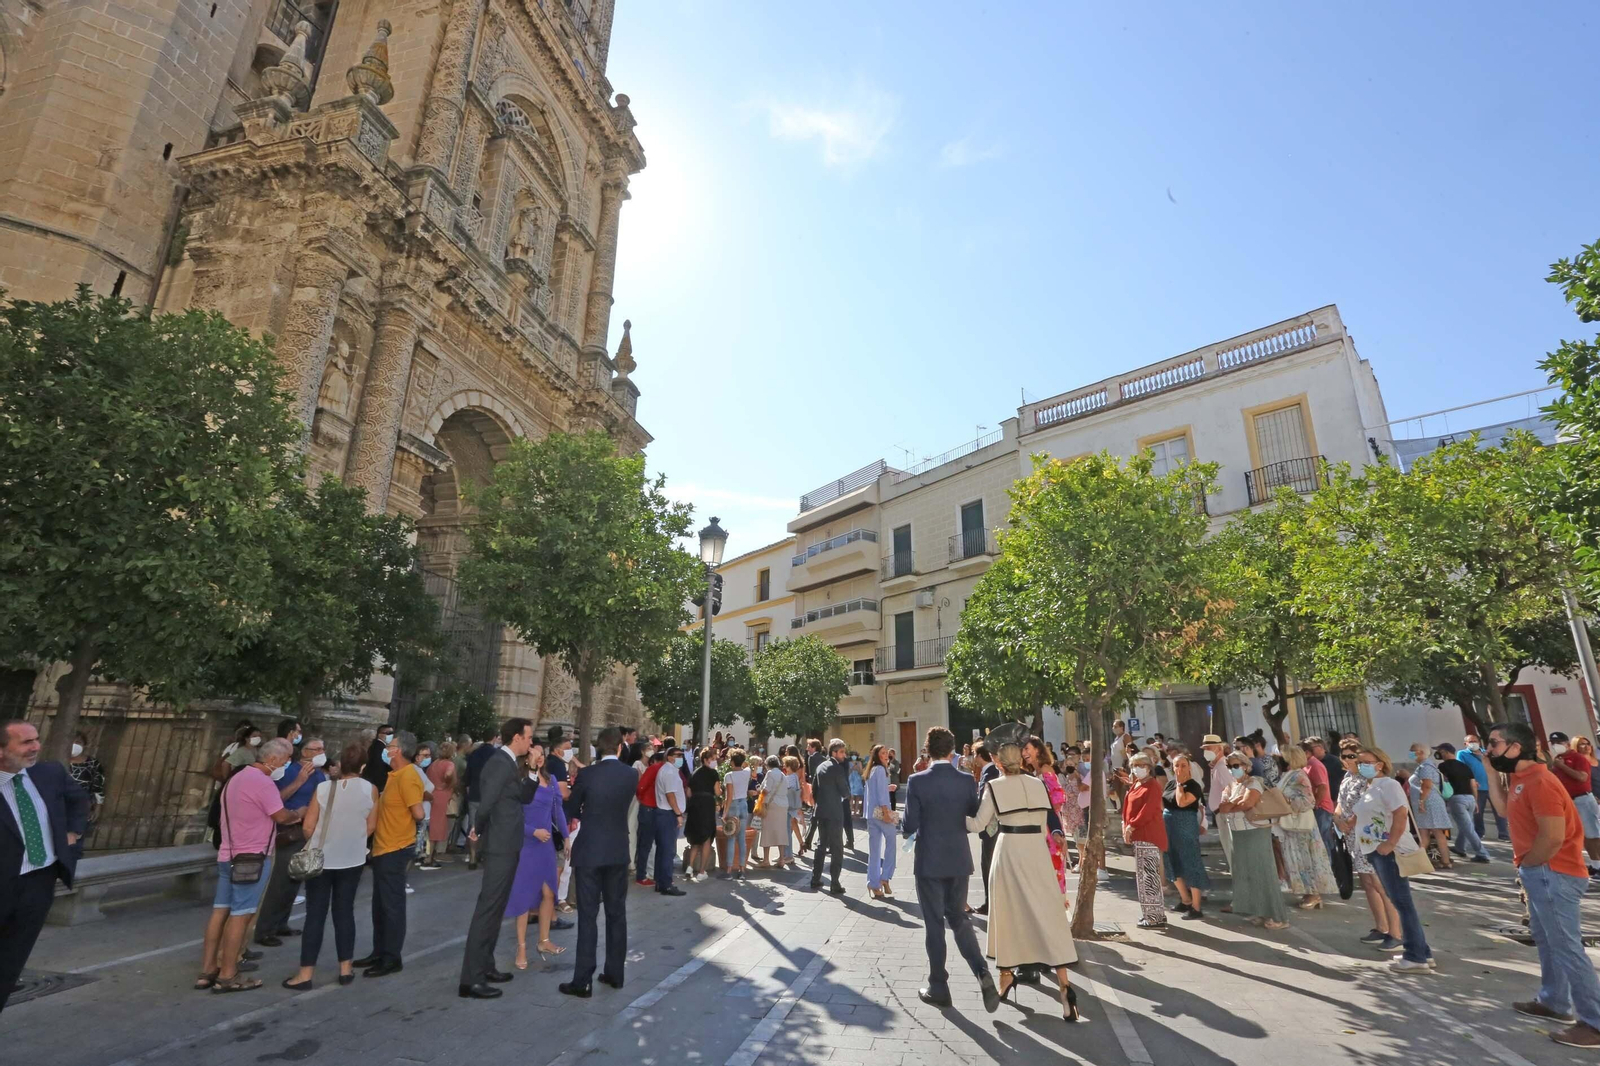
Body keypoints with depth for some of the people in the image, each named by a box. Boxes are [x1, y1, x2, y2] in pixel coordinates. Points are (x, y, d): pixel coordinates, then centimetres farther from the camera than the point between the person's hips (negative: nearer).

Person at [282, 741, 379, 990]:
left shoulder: (323, 788, -13)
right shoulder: (370, 789, -10)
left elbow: (308, 827, -7)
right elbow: (370, 826, 0)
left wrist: (316, 846, 14)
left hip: (321, 858, -1)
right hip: (353, 860, 1)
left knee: (315, 914, 6)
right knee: (344, 912, 12)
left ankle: (305, 973, 9)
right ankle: (346, 968, 19)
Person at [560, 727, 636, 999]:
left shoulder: (587, 774, -12)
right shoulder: (632, 775, -4)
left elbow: (571, 810, 2)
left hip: (590, 851, -3)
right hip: (618, 851, 3)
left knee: (588, 916, 2)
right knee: (617, 913, 13)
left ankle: (582, 981, 6)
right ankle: (615, 973, 23)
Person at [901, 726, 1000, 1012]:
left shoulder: (917, 781, -15)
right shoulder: (967, 781, -5)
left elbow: (909, 827, -15)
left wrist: (902, 825, 8)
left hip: (929, 862, -3)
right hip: (959, 860, 3)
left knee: (934, 923, 10)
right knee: (958, 918, 19)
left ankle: (939, 988, 20)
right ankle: (983, 975, 4)